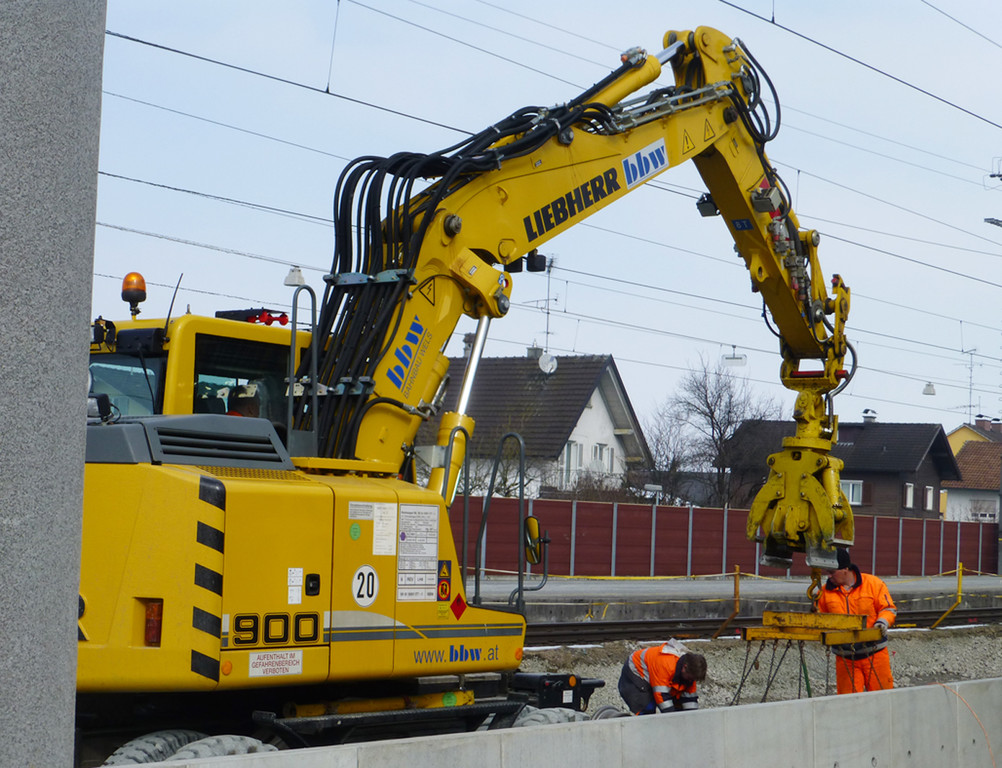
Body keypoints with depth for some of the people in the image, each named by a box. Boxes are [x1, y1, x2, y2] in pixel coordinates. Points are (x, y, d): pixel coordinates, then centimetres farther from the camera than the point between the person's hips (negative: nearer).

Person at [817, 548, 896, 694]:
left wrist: (882, 622, -18)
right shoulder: (825, 592, 6)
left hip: (874, 654, -2)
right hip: (845, 658, 2)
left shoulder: (873, 583, -2)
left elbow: (888, 608, 1)